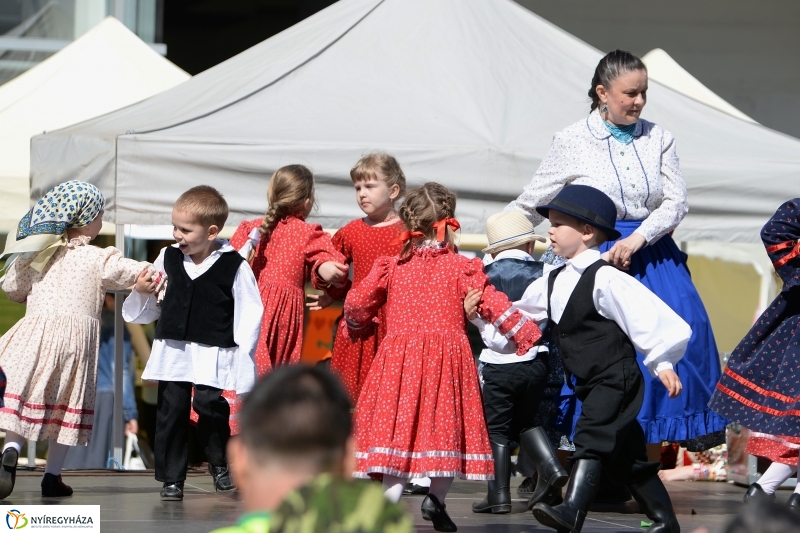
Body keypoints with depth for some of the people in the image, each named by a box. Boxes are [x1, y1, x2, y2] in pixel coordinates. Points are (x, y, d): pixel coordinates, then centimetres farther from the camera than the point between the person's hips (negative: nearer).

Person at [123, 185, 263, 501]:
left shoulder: (234, 266, -6)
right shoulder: (168, 259, 7)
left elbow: (249, 312, -3)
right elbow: (151, 310, 17)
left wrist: (242, 355, -8)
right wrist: (142, 293, -4)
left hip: (213, 354, -4)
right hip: (172, 351, 4)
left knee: (210, 406, -10)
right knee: (171, 411, 1)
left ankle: (220, 463, 16)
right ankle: (171, 478, 10)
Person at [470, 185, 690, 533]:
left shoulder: (605, 279, -15)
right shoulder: (552, 282, 11)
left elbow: (647, 316, -18)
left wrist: (662, 363, -17)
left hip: (616, 378, -9)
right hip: (590, 385, 9)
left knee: (591, 439, -22)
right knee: (625, 454, 14)